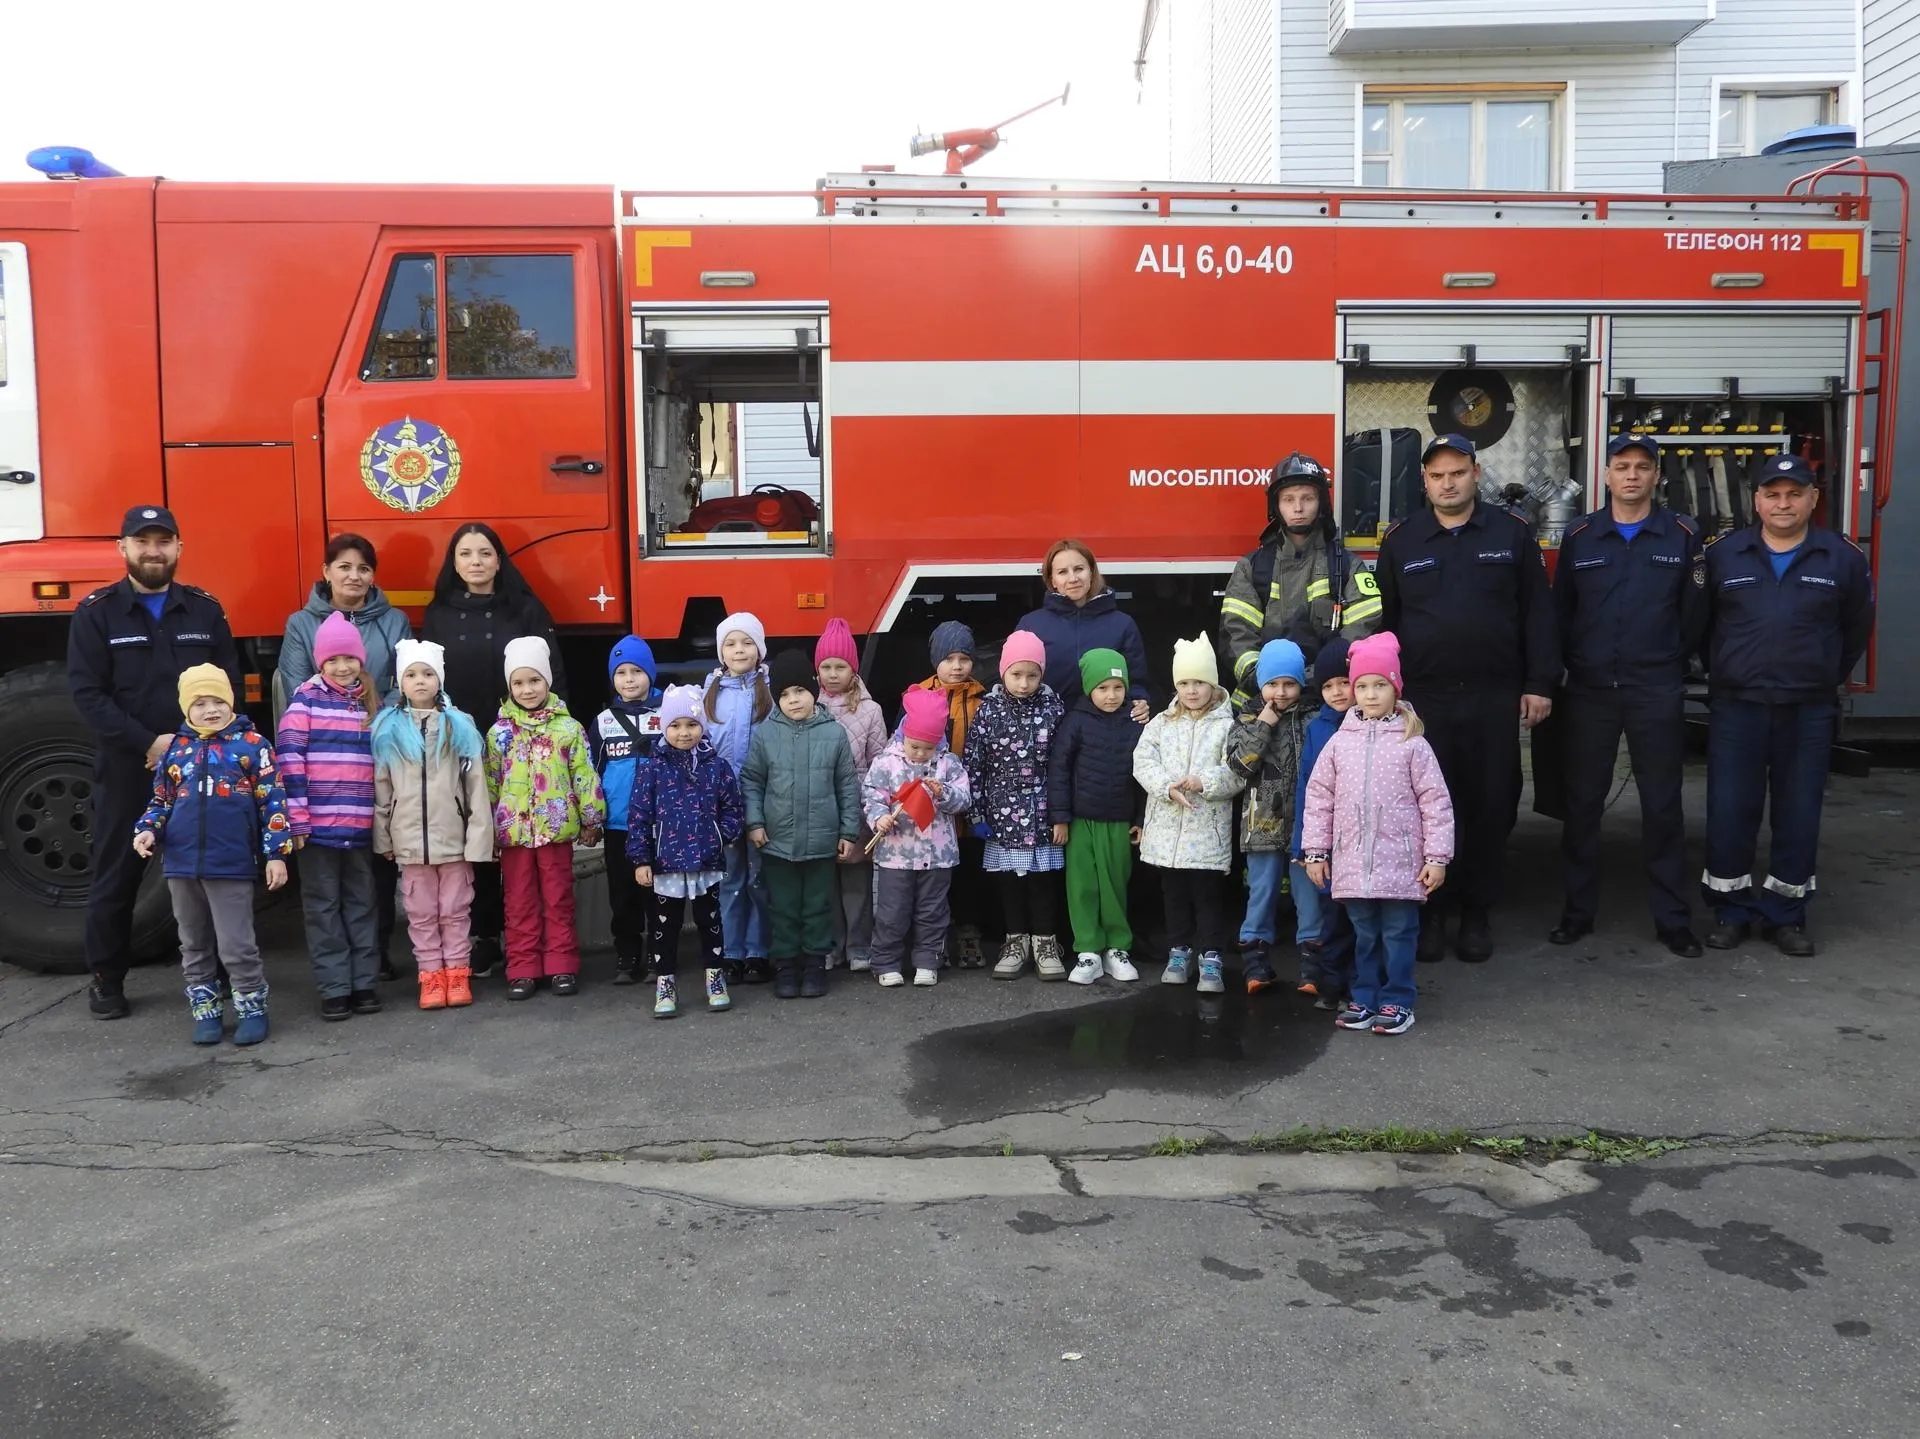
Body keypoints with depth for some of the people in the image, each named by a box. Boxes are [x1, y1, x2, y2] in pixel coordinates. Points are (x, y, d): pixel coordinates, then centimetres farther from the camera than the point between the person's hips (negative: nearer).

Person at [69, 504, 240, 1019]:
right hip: (126, 770, -1)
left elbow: (229, 686, 4)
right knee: (116, 877, 7)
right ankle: (105, 980, 19)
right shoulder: (96, 612, 0)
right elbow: (87, 693, -7)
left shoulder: (205, 610, 7)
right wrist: (149, 744, -16)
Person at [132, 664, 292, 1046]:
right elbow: (161, 801, 18)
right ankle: (205, 1011, 26)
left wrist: (276, 853, -7)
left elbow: (272, 801, -3)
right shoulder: (174, 749, 9)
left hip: (232, 865, -4)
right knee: (195, 946, 14)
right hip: (182, 864, 5)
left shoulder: (252, 744, -2)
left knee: (236, 946, -1)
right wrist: (148, 830, -2)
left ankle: (252, 1009, 14)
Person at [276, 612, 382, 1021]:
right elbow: (290, 758, -8)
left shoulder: (372, 705, 10)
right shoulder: (306, 699, -2)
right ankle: (334, 988, 11)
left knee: (361, 904, 10)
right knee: (323, 908, 4)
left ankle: (363, 982, 19)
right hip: (317, 824, -3)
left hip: (361, 825, 4)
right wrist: (297, 817, -14)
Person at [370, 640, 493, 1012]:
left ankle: (458, 973, 15)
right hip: (410, 840, 1)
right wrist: (382, 838, 5)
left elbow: (476, 787, -1)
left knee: (455, 910, 6)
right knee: (421, 913, 7)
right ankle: (431, 976, 14)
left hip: (454, 838, -1)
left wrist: (478, 838, -5)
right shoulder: (387, 729, 3)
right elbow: (380, 788, 7)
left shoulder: (460, 726, 0)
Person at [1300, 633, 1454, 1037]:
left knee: (1399, 933, 5)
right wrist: (1315, 851, 6)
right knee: (1364, 933, 13)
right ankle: (1364, 997, 23)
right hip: (1352, 862, 3)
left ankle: (1397, 1000, 16)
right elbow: (1319, 797, 7)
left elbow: (1436, 802, -3)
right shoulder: (1340, 742, 4)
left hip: (1400, 863, -2)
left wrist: (1437, 856, -5)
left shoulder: (1412, 744, -4)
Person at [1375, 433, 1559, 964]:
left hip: (1495, 699, 0)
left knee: (1491, 806, 4)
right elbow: (1384, 621, 7)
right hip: (1421, 699, 0)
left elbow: (1537, 613, 3)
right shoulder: (1400, 541, 6)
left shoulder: (1512, 533, 4)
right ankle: (1427, 911, 14)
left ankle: (1476, 912, 17)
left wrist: (1539, 685, -1)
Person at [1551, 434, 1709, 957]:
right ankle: (1578, 910, 17)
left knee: (1662, 805, 4)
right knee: (1582, 803, 6)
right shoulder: (1579, 536, 5)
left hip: (1657, 693, -1)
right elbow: (1560, 612, 6)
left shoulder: (1683, 536, 2)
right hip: (1589, 691, 1)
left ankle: (1673, 919, 13)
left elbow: (1694, 617, 3)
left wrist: (1674, 661, 2)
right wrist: (1570, 663, 2)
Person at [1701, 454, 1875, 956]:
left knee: (1798, 815, 6)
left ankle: (1784, 913, 18)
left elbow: (1857, 629, 13)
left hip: (1809, 712, 0)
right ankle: (1731, 910, 13)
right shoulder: (1722, 555, 1)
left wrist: (1828, 679, 16)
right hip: (1736, 707, 0)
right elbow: (1700, 623, 11)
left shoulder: (1843, 559, 1)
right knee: (1729, 811, 1)